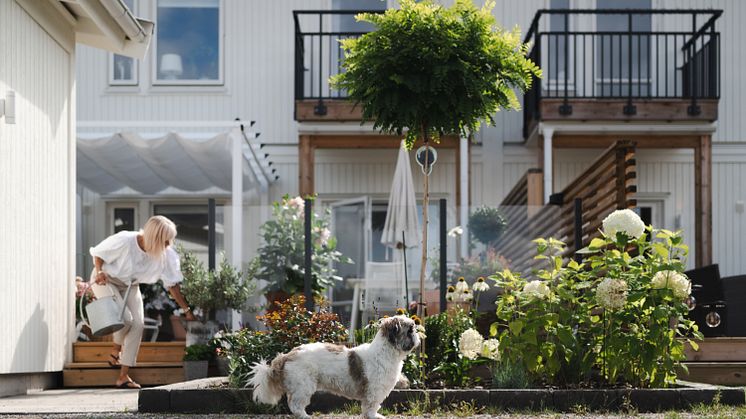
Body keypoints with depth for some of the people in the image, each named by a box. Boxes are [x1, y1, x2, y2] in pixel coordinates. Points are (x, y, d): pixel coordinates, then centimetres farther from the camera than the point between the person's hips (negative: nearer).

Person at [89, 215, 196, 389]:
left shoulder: (166, 255, -19)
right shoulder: (124, 241, -32)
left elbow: (172, 284, -11)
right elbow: (98, 252, -15)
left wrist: (186, 310, -12)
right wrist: (99, 272, -31)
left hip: (130, 286, 5)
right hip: (106, 281, -5)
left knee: (138, 324, -11)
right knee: (125, 317, -24)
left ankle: (123, 377, -3)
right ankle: (115, 352, 11)